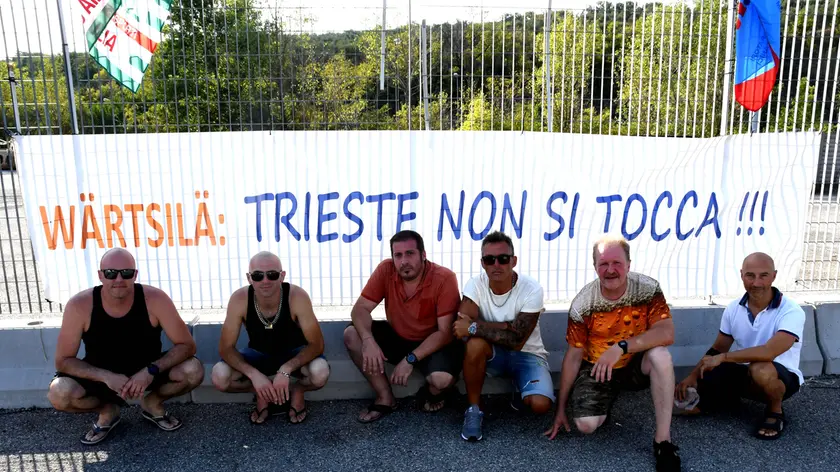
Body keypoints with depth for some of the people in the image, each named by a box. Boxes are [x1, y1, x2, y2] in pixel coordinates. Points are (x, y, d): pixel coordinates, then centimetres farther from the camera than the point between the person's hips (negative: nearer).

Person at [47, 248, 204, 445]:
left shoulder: (155, 299, -25)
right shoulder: (79, 305, -24)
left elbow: (187, 345, -19)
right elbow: (63, 360, -16)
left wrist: (151, 370, -32)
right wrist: (107, 377, -29)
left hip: (147, 372, 0)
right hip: (101, 375, 0)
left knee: (193, 370, -25)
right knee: (59, 394, -28)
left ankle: (152, 403, 8)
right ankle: (107, 410, 7)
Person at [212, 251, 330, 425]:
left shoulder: (297, 297, -31)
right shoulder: (239, 299, -27)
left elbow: (316, 344, -26)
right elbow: (226, 348, -20)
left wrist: (286, 369, -41)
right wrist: (254, 374, -35)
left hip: (294, 353, -2)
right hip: (259, 354, 2)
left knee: (320, 373, -34)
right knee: (220, 377, -26)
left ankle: (297, 391, 3)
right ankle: (263, 394, 5)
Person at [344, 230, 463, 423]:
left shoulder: (444, 279, -25)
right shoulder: (386, 270, -15)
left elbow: (445, 332, -23)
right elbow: (360, 308, -13)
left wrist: (410, 359, -30)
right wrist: (368, 340, -33)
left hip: (434, 343, -4)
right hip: (398, 337, 4)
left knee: (442, 379, -34)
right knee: (351, 335, -17)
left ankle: (431, 393, 7)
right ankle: (385, 398, -3)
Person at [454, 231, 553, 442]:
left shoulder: (532, 289, -21)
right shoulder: (475, 284, -14)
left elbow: (517, 340, -28)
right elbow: (462, 326, -28)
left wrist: (474, 327, -30)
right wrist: (509, 326, -29)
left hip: (527, 355, -1)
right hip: (492, 354, 1)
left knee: (540, 404, -28)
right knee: (475, 343, -35)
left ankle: (522, 392, 10)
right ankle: (474, 409, -14)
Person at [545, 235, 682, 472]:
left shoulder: (648, 289, -17)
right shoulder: (582, 303, -17)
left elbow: (667, 333, -28)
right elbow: (573, 356, -10)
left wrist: (621, 347, -39)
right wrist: (560, 409, -7)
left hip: (636, 364, 0)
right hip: (597, 368, 0)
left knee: (660, 355, -33)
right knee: (586, 424, -20)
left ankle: (663, 440, -22)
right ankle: (607, 399, 17)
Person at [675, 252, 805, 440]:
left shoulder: (791, 311, -23)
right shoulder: (733, 309, -5)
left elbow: (768, 352, -37)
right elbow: (717, 348, 4)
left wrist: (723, 358, -27)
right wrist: (693, 376, -9)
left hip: (781, 376, -5)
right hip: (743, 373, 5)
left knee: (761, 369, -42)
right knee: (686, 403, -8)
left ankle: (775, 412, -9)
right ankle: (734, 396, 22)